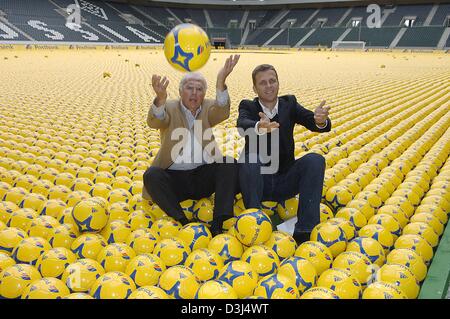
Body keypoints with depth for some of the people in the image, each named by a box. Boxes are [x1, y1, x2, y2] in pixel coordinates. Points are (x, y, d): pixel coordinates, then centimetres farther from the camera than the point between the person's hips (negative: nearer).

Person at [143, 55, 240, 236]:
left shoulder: (207, 108, 6)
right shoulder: (169, 108, 0)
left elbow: (222, 113, -18)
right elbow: (154, 122, -23)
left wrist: (220, 83, -38)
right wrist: (160, 99, -46)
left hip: (203, 176, 2)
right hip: (174, 178, -1)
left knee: (230, 165, -23)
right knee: (152, 175, -29)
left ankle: (217, 224, -28)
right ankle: (183, 222, -30)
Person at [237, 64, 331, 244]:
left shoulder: (289, 103, 5)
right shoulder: (248, 106, -1)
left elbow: (314, 123, -12)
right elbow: (242, 124, -26)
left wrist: (321, 121, -38)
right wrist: (259, 127, -50)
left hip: (285, 182, 2)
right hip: (258, 182, -2)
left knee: (316, 160, -23)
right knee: (249, 156, -31)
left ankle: (304, 232, -25)